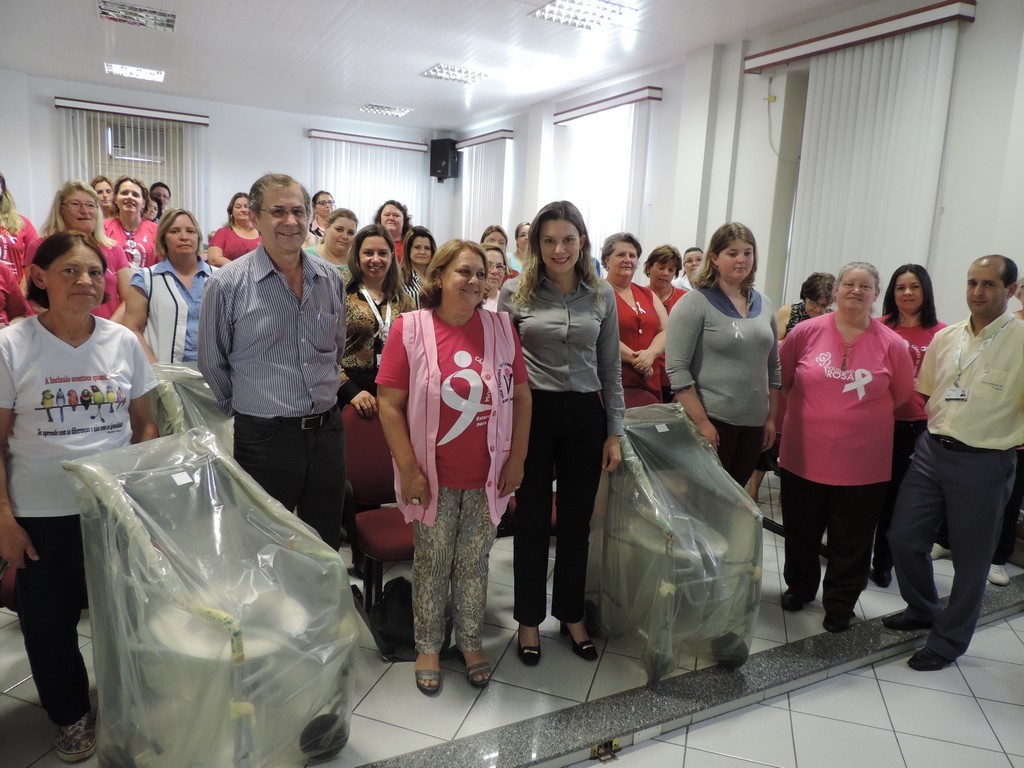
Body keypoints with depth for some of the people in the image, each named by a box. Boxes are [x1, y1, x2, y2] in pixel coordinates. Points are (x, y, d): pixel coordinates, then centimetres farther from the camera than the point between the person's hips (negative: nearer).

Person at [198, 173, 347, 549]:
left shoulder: (330, 279, 4)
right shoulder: (227, 284, -9)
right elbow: (212, 364, 0)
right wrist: (247, 407, 6)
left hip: (328, 431, 4)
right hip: (264, 438, -4)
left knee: (326, 548, 17)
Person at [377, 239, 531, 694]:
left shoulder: (500, 328, 0)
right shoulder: (409, 329, -8)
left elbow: (521, 396, 4)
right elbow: (389, 404, -9)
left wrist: (517, 459, 0)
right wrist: (408, 469, -12)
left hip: (488, 478, 2)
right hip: (433, 478, -2)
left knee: (474, 563, 15)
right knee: (432, 563, 12)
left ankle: (470, 642, 36)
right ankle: (428, 647, 33)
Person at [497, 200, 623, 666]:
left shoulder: (602, 295, 3)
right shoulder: (515, 292, -3)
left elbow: (611, 369, 7)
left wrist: (614, 433, 5)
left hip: (585, 417, 2)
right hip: (533, 414, -2)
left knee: (576, 522, 13)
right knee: (533, 521, 8)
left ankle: (571, 614, 33)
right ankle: (529, 619, 27)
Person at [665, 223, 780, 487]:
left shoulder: (763, 304, 11)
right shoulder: (696, 302, -8)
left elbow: (773, 366, 18)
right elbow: (677, 369, -14)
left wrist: (771, 418, 13)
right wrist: (702, 423, -17)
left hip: (753, 423, 6)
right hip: (711, 421, -5)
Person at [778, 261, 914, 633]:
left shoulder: (892, 344, -5)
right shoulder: (806, 331, -6)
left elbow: (901, 394, 6)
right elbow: (781, 380, 4)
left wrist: (861, 417, 5)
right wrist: (814, 412, 7)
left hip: (863, 464, 0)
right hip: (804, 456, 1)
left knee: (851, 542, 12)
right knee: (801, 532, 18)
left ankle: (840, 606, 31)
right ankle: (799, 587, 40)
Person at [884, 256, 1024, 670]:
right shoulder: (945, 338, 7)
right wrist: (937, 428, 10)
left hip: (983, 463, -5)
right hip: (931, 450, 5)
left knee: (970, 559, 9)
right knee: (903, 537, 10)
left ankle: (948, 640, 27)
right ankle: (923, 610, 36)